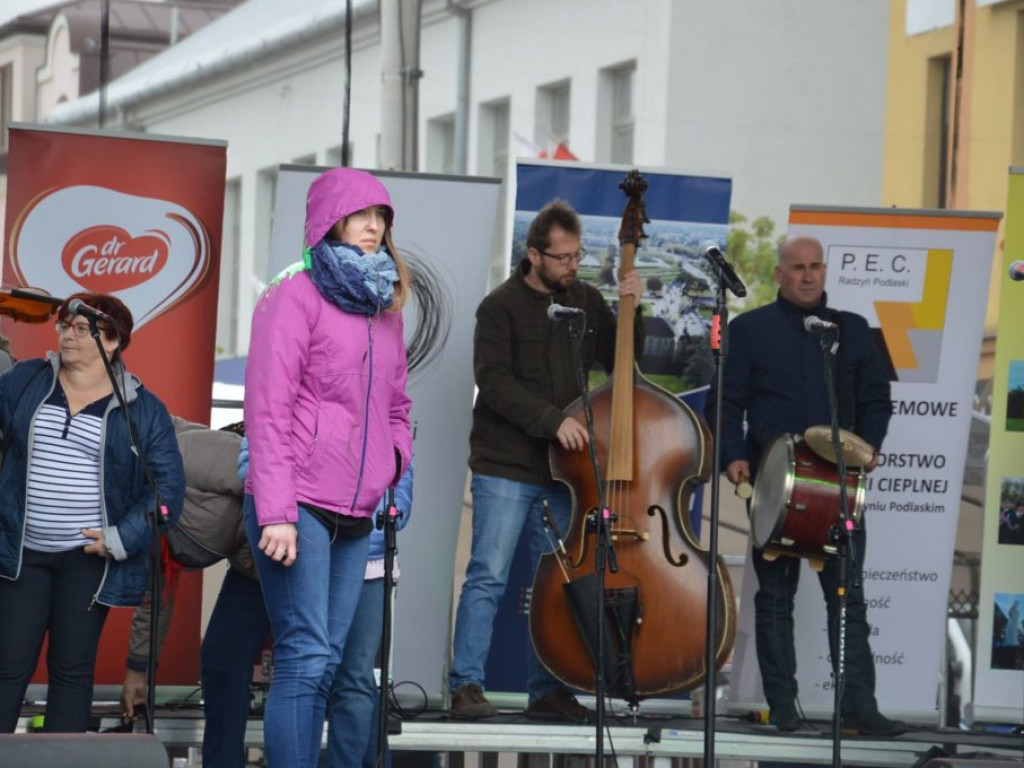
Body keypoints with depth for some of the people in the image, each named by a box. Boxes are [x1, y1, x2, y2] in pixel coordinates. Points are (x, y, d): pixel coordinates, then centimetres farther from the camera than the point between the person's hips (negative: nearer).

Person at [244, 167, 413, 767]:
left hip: (357, 516, 7)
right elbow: (268, 408, -9)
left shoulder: (384, 307, 19)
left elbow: (396, 408, 28)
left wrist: (396, 472, 12)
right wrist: (275, 511, -16)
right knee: (307, 660, -13)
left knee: (327, 664, 6)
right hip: (300, 508, -7)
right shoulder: (297, 296, -3)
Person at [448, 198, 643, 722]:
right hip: (505, 466, -5)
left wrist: (632, 311, -4)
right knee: (488, 575, -8)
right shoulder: (502, 306, -5)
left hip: (563, 466, 5)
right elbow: (494, 380, -15)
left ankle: (547, 690, 14)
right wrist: (553, 419, -23)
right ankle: (466, 685, -6)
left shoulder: (586, 301, 11)